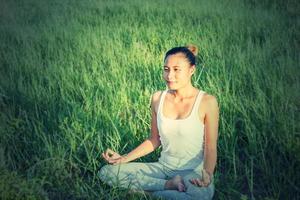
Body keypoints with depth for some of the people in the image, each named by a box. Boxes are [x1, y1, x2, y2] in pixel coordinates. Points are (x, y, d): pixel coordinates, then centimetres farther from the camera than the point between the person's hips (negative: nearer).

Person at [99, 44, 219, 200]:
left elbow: (210, 148, -6)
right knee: (106, 172, -13)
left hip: (193, 173, -4)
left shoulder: (206, 102, -10)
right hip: (163, 168, 5)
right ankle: (169, 185, -12)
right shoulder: (158, 98, 3)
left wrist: (207, 173, -25)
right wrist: (124, 158, 3)